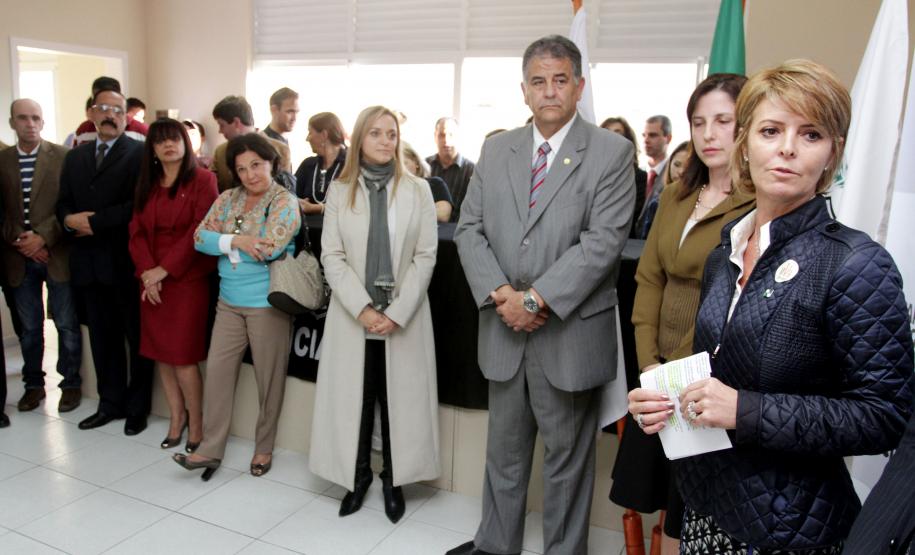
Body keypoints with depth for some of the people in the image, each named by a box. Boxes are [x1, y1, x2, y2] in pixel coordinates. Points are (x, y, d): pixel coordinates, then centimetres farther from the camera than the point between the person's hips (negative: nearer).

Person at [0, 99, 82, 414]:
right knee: (29, 327, 12)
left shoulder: (63, 157, -2)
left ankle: (70, 383, 20)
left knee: (66, 325, 5)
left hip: (57, 254, -2)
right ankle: (33, 384, 26)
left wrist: (43, 237, -15)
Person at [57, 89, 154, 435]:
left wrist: (94, 221, -13)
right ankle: (110, 403, 25)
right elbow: (63, 203, 15)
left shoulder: (141, 152, -3)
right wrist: (69, 219, -7)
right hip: (88, 261, 6)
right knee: (102, 337, 13)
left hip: (126, 261, -6)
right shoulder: (75, 157, 18)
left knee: (137, 337, 4)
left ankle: (137, 407, 17)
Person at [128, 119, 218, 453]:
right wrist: (146, 271, -9)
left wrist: (165, 269, -13)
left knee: (183, 355, -6)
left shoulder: (202, 180, -3)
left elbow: (200, 231, -12)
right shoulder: (147, 184, 15)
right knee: (160, 352, 8)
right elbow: (137, 231, 7)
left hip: (187, 277, -6)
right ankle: (176, 417, 21)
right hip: (152, 280, 6)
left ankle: (196, 424, 9)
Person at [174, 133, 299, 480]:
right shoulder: (228, 199, 9)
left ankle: (264, 448, 23)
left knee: (268, 378, 6)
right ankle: (210, 449, 15)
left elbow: (268, 248, -21)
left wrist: (223, 240, -8)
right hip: (229, 302, 5)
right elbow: (200, 238, 1)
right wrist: (236, 241, -16)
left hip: (268, 305, -5)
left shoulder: (284, 202, -9)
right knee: (217, 370, 4)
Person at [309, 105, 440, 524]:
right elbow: (332, 257, -2)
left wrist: (397, 313, -12)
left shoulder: (418, 190, 0)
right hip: (353, 315, 1)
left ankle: (393, 479, 22)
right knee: (353, 397, 8)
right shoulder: (340, 191, 3)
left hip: (404, 316, -1)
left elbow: (425, 257, -4)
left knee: (400, 398, 6)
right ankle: (358, 474, 25)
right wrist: (362, 309, -14)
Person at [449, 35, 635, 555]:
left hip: (571, 334, -4)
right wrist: (500, 294, -11)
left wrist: (535, 298, -18)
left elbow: (603, 240, -14)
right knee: (504, 450, 19)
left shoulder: (612, 151, -5)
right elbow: (470, 229, 4)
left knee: (568, 457, 12)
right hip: (504, 332, 4)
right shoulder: (496, 149, 8)